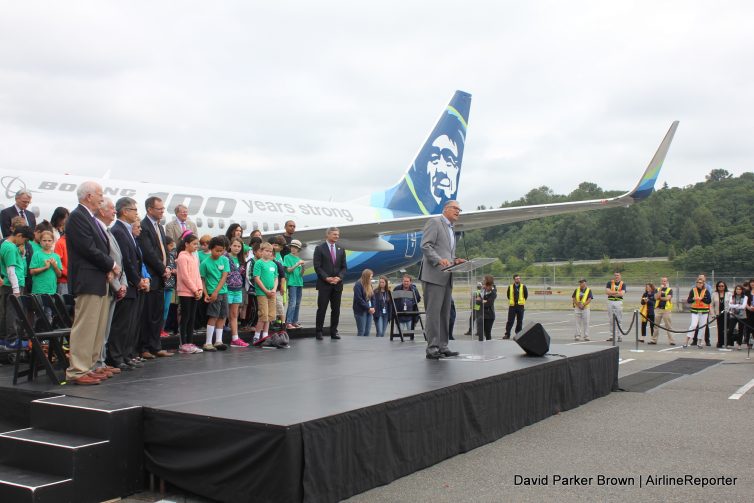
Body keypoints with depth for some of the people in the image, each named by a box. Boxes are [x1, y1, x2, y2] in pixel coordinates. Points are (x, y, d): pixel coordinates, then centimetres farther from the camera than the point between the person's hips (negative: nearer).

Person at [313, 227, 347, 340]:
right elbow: (317, 266, -6)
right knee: (322, 309, -3)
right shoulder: (319, 248, 0)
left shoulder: (341, 250, 13)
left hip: (337, 284, 4)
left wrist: (339, 277, -7)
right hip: (324, 284, -4)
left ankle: (334, 332, 12)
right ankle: (319, 332, 4)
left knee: (336, 309, 5)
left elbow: (344, 267, 11)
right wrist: (326, 278, -15)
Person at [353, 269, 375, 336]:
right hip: (361, 311, -7)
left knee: (367, 332, 5)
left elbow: (372, 297, 15)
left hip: (369, 311, 7)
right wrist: (368, 308, -14)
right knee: (361, 331, -9)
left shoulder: (369, 285, 14)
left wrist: (373, 308, -2)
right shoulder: (358, 285, -10)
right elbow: (359, 299, -16)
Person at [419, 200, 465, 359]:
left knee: (445, 313, 8)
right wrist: (439, 260, -25)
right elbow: (425, 246, -12)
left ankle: (442, 347, 11)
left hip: (446, 277, 9)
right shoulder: (434, 222, -1)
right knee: (433, 312, -10)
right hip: (434, 275, -9)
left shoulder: (451, 230, 26)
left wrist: (455, 261, 7)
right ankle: (432, 348, -10)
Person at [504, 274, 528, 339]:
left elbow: (526, 295, 9)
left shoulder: (523, 287, 1)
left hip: (520, 306, 0)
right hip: (512, 306, 0)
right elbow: (508, 295, 14)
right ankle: (507, 334, 2)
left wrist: (522, 301, 9)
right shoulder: (510, 287, 3)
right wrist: (511, 301, 11)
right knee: (510, 321, -2)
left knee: (520, 321, 5)